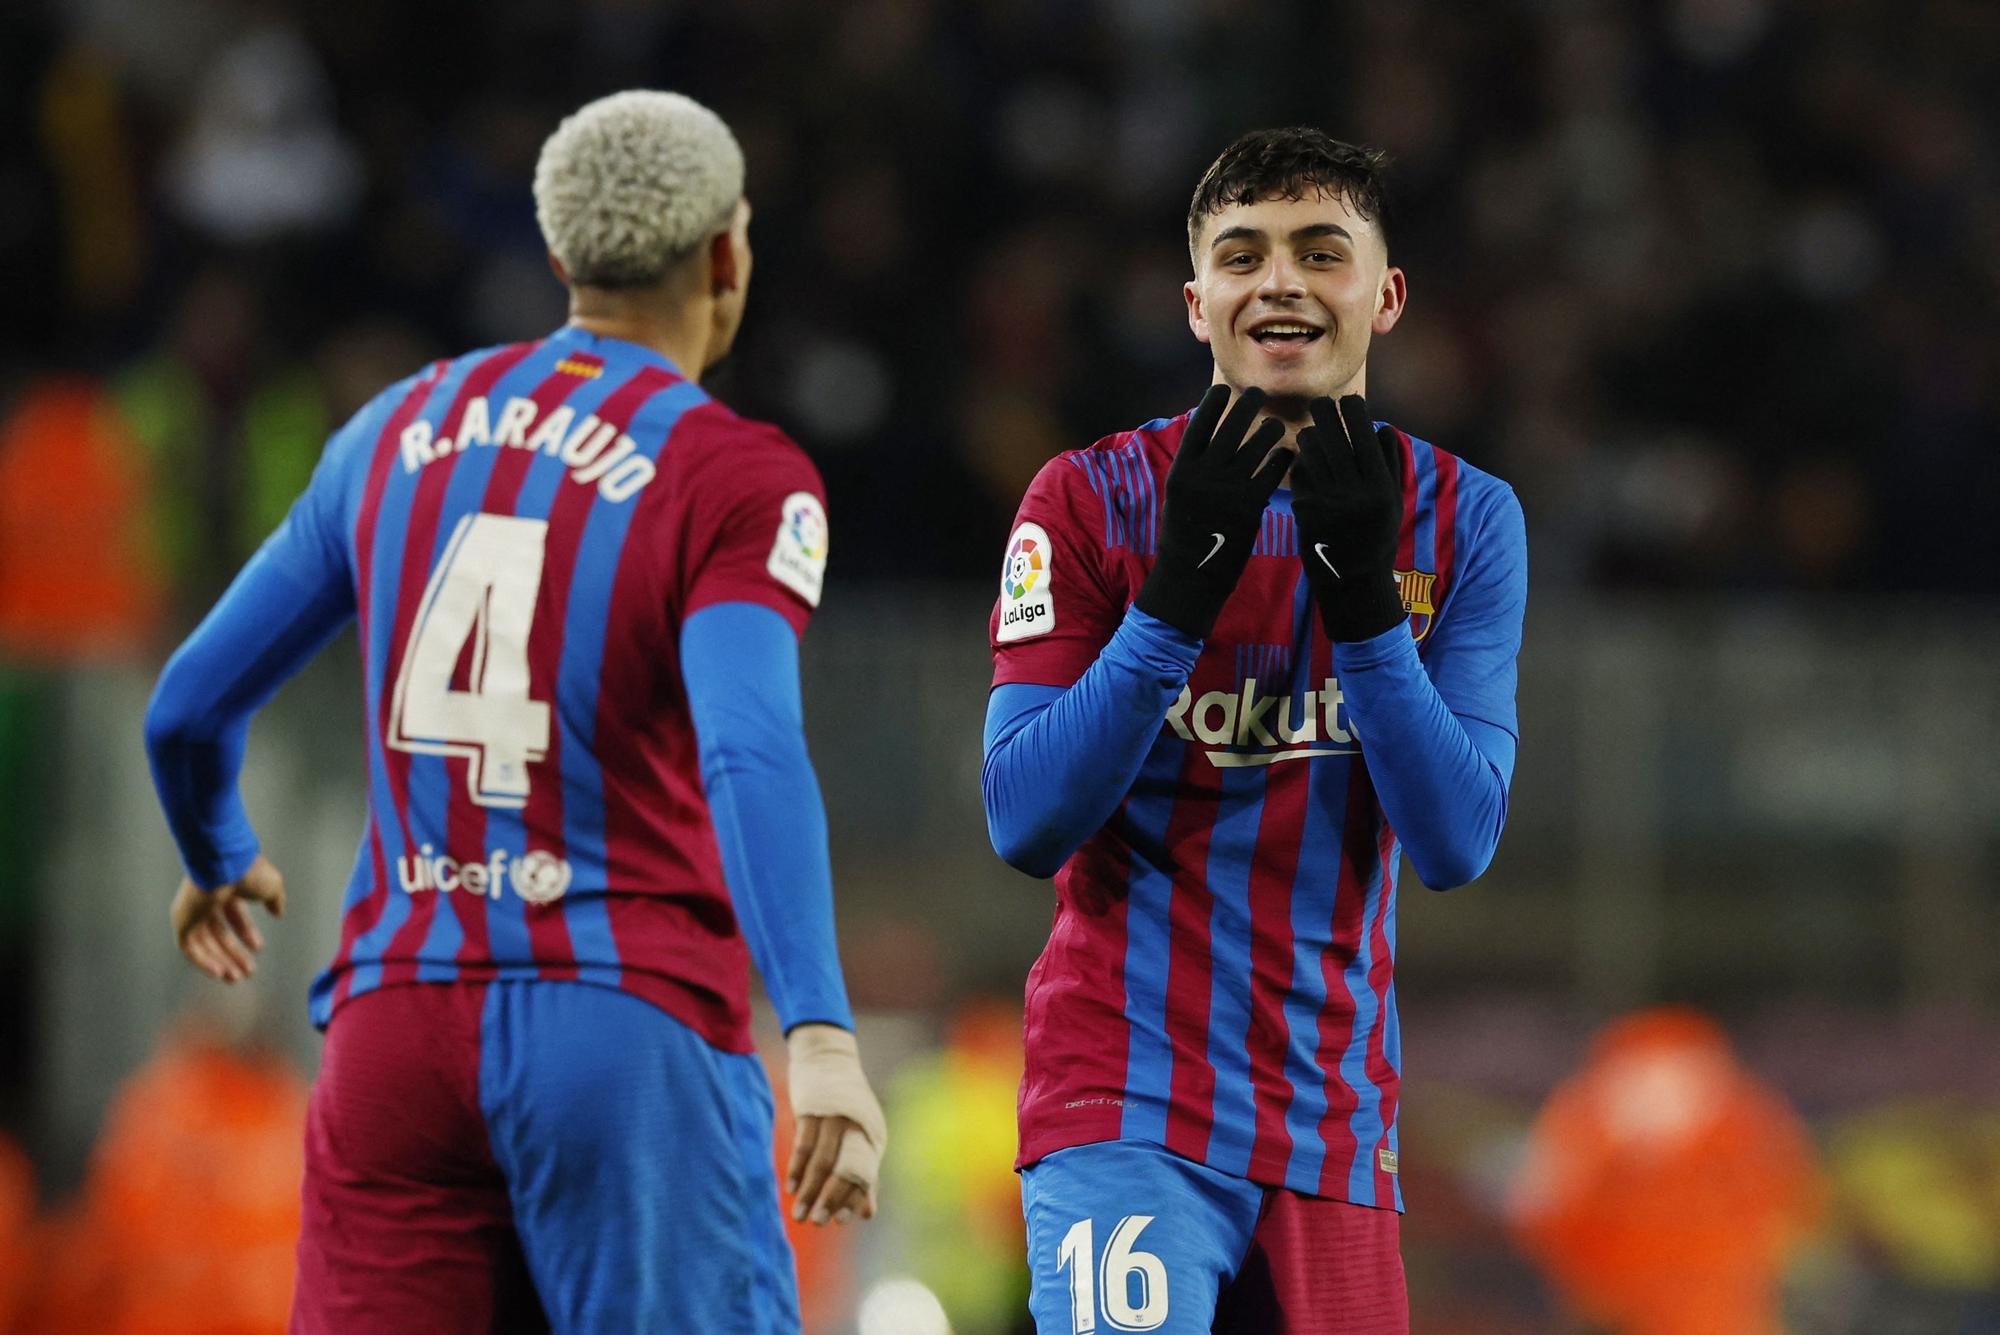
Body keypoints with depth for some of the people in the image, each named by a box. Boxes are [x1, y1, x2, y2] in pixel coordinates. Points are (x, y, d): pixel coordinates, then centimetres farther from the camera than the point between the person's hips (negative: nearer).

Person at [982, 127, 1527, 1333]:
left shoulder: (1463, 520, 5)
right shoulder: (1093, 501, -2)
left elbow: (1458, 844, -4)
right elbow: (1025, 823, -10)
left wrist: (1364, 593, -16)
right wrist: (1179, 589, -19)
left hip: (1337, 1126, 4)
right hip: (1128, 1107, -4)